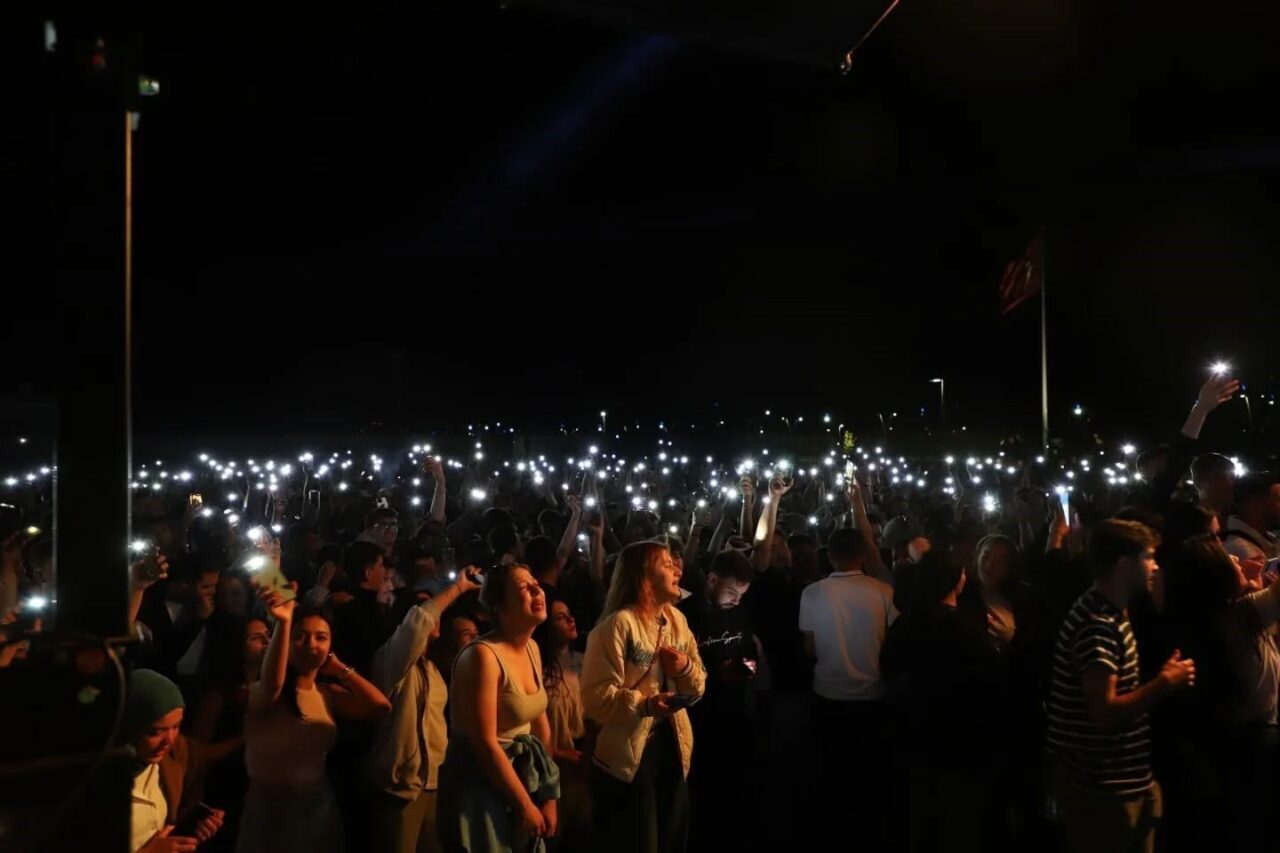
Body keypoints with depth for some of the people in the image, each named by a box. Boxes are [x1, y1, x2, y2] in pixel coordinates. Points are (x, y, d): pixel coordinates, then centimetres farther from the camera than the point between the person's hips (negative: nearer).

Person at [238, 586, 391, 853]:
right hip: (271, 807, -5)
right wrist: (283, 621, -49)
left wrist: (339, 668, -5)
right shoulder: (263, 693, -12)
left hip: (318, 804, 5)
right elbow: (272, 683, -38)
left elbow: (381, 707, -10)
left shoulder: (327, 693, 3)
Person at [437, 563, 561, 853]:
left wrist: (548, 797, 8)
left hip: (522, 774, 8)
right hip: (482, 786, -8)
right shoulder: (483, 655, -22)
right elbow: (485, 744, -22)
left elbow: (540, 724, 9)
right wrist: (525, 804, -14)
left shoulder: (532, 648, 4)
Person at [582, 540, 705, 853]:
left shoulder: (677, 619, 9)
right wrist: (645, 704, -33)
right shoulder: (618, 624, -15)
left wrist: (686, 668, -9)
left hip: (672, 747, 7)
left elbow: (698, 687, 12)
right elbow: (597, 697, -20)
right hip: (629, 755, -7)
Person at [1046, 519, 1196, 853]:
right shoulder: (1098, 625, -22)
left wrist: (1160, 681, 5)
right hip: (1102, 788, -10)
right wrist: (1164, 684, -18)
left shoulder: (1110, 614, 12)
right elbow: (1105, 714, -27)